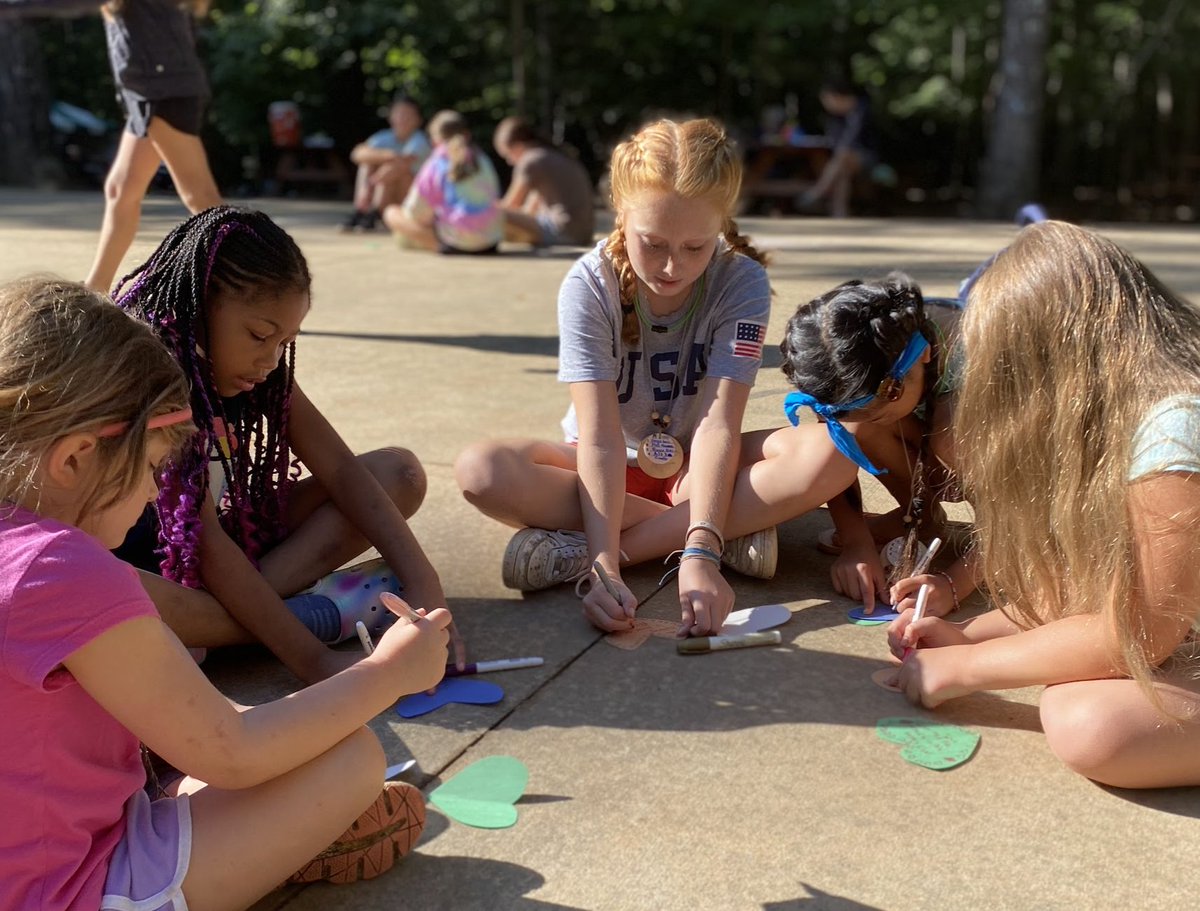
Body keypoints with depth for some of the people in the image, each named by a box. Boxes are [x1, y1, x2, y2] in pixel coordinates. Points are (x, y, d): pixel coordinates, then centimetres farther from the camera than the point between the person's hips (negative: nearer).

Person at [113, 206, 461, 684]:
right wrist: (311, 660, -32)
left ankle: (247, 603, -20)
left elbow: (341, 471, -9)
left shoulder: (259, 369, -4)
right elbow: (200, 536, -28)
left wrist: (423, 587, -22)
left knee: (400, 472, -3)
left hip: (223, 540, 6)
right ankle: (311, 613, -23)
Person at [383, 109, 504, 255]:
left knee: (392, 213, 7)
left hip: (455, 244, -6)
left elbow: (417, 211, -2)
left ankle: (437, 244, -3)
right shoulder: (482, 158, 9)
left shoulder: (435, 164, -4)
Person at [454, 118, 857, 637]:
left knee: (829, 456, -30)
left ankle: (576, 548, -30)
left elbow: (718, 424, -27)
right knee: (481, 471, -31)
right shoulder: (589, 286, -20)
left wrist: (700, 556, -42)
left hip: (698, 467, 1)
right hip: (611, 471, 0)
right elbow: (600, 438, -28)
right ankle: (733, 531, -26)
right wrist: (604, 569, -41)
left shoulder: (742, 283, -18)